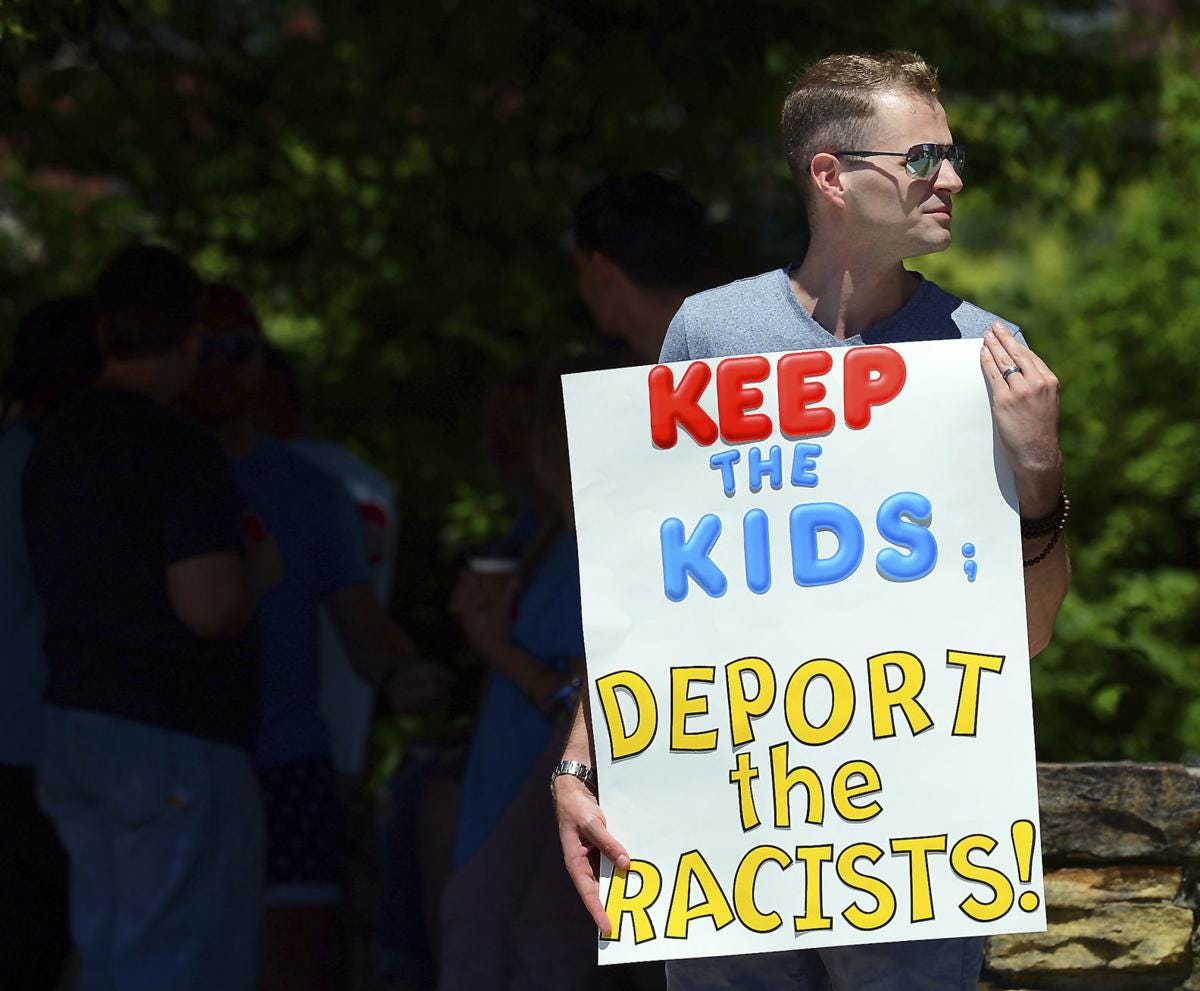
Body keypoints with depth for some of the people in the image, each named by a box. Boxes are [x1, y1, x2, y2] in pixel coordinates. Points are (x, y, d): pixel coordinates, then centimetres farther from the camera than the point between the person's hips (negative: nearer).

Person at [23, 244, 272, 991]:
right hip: (173, 739, -9)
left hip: (70, 731, 9)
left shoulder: (55, 446, 13)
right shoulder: (177, 452, -15)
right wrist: (257, 575, -2)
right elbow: (210, 608, -23)